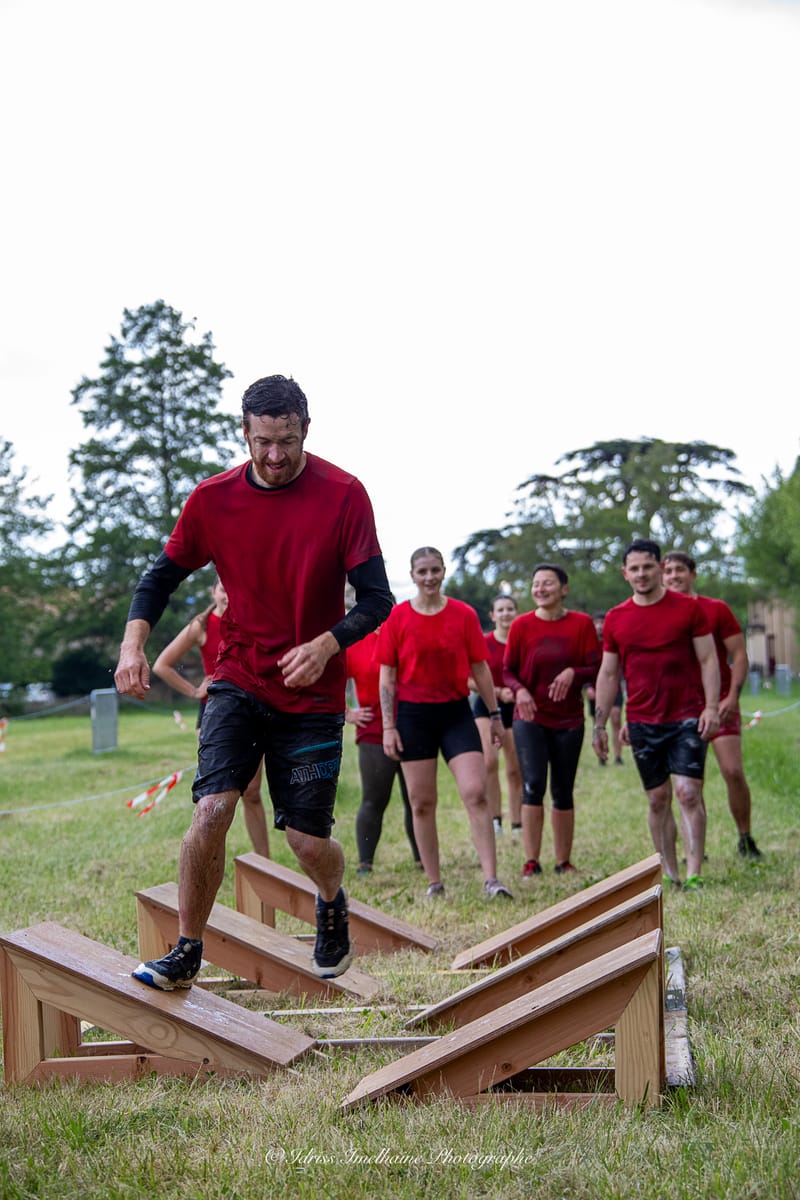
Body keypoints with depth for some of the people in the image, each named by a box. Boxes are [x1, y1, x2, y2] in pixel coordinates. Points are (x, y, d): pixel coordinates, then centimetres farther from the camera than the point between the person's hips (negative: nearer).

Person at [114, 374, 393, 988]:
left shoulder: (343, 495, -10)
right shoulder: (213, 498, -4)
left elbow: (377, 598, -8)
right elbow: (163, 575, 6)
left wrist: (325, 645, -26)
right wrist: (133, 643, -12)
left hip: (313, 694, -1)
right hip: (238, 682, 1)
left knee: (309, 842, 1)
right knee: (212, 810, -18)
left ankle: (333, 902, 37)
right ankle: (187, 951, -1)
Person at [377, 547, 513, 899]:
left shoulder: (464, 614, 1)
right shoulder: (397, 617, -1)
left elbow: (480, 668, 7)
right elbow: (387, 676, 2)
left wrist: (495, 715, 7)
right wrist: (388, 726, -3)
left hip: (456, 712, 0)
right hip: (414, 714, 0)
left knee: (476, 793, -11)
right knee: (421, 803, 4)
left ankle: (491, 880, -11)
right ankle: (434, 884, 14)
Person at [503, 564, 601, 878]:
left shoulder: (582, 623, -1)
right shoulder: (522, 625, -1)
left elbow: (595, 669, -1)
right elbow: (507, 670, 2)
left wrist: (573, 673, -22)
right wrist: (519, 690, -19)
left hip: (568, 720, 1)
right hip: (530, 717, -1)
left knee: (563, 792, 8)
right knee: (533, 785, -13)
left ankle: (563, 862, 18)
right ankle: (531, 862, -9)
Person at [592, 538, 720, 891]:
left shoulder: (688, 608, 0)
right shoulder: (616, 619, 7)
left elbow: (708, 660, 1)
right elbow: (608, 674, 12)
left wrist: (711, 706, -10)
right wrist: (599, 725, 8)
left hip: (687, 717, -3)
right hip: (642, 722, 3)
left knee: (688, 792, -13)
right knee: (657, 799, 6)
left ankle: (694, 873, -11)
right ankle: (669, 873, 13)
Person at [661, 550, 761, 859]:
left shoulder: (717, 609, 2)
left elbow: (739, 656, 0)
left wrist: (732, 696, -12)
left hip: (719, 704, -2)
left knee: (733, 772, -11)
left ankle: (745, 839, 5)